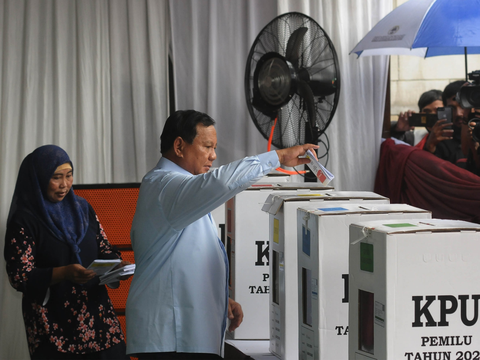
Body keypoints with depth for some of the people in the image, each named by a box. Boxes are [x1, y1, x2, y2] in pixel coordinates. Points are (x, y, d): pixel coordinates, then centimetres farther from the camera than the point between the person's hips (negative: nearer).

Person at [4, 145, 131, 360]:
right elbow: (20, 277, -10)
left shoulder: (82, 208, 12)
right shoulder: (24, 220, -5)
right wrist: (64, 273, -25)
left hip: (96, 313, 4)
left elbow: (104, 250, 15)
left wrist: (117, 265, -8)